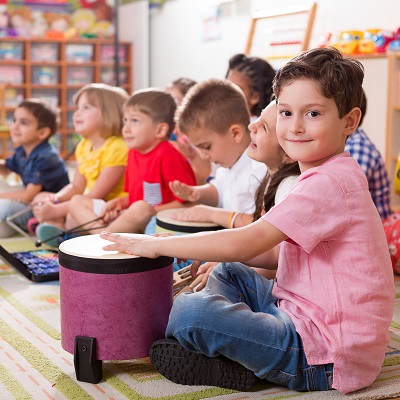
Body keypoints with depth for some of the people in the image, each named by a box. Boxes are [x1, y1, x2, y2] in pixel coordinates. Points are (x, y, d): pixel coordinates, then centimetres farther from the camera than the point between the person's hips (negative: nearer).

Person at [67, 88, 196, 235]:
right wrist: (120, 202, 0)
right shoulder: (134, 152, 9)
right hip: (133, 217, 9)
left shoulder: (167, 155, -17)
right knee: (77, 202, 10)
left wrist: (150, 211, -22)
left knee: (141, 209, -42)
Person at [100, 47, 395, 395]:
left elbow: (244, 243, -24)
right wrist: (221, 253, 7)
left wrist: (156, 245, -15)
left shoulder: (329, 184, -21)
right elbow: (288, 253, 17)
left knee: (189, 312, -23)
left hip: (325, 356, -11)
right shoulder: (327, 176, 13)